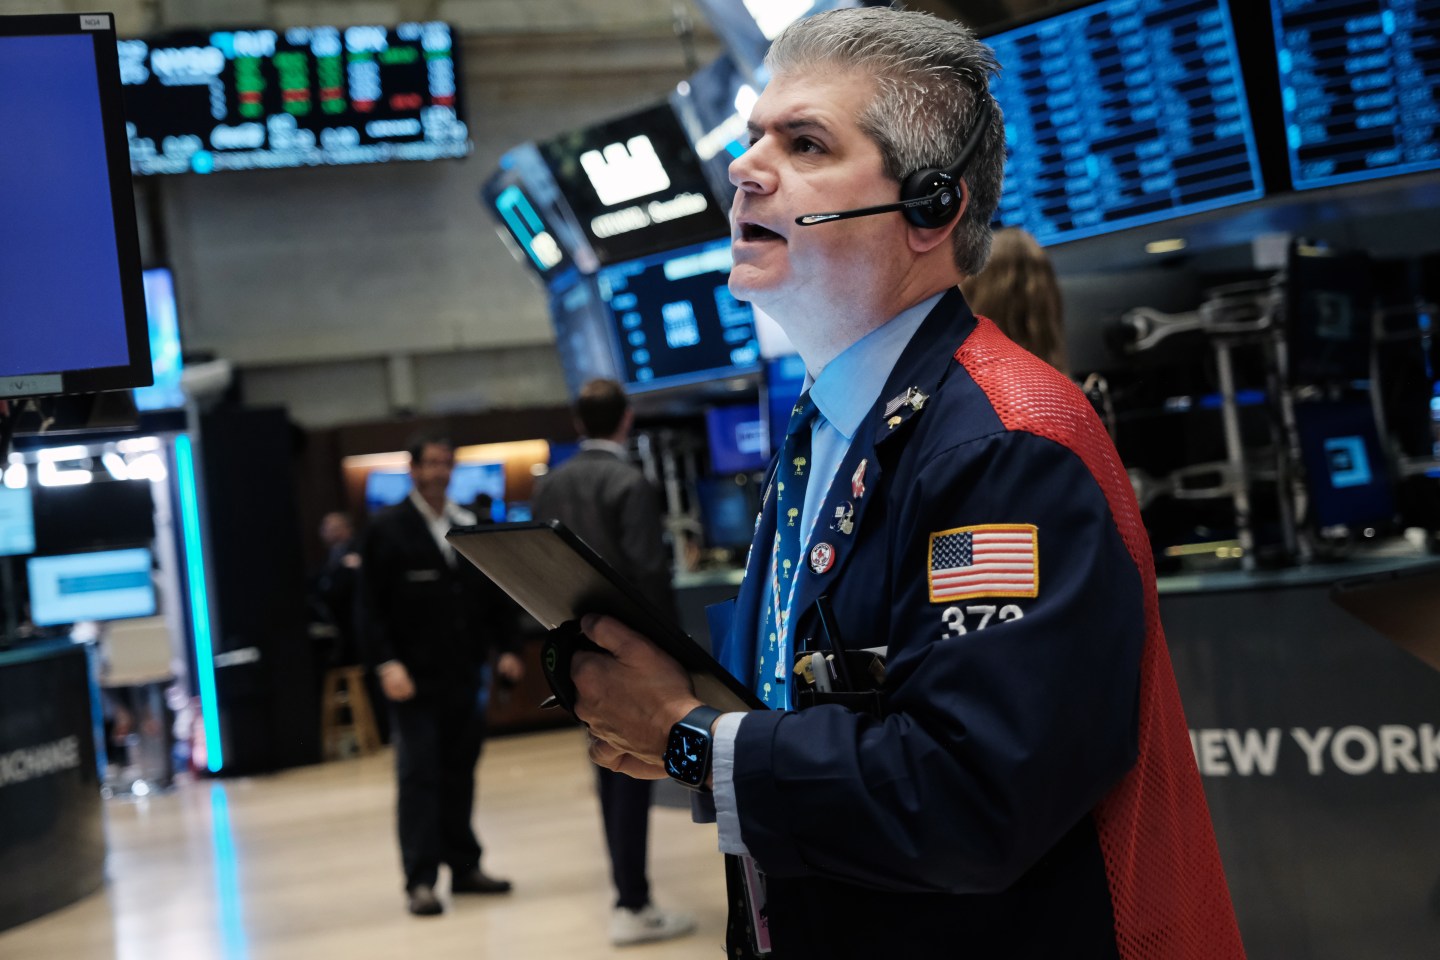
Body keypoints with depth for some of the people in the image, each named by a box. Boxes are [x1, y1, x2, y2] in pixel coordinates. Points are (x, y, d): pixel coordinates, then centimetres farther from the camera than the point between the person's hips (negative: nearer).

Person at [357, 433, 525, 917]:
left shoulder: (470, 526, 11)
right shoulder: (388, 528, -2)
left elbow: (495, 595, 16)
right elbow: (371, 606, -6)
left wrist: (507, 647, 7)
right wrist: (386, 663, -15)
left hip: (465, 673, 4)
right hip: (414, 677, -4)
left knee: (460, 773, 9)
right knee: (419, 775, -4)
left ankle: (464, 866, 18)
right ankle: (420, 880, -2)